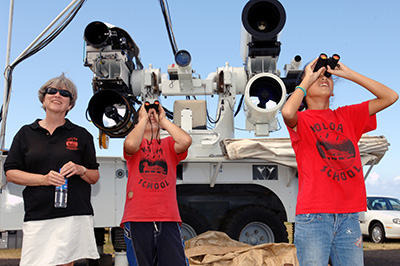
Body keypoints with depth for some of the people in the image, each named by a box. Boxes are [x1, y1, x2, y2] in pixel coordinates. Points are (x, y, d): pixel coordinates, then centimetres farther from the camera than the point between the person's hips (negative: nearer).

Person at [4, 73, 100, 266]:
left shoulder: (81, 135, 12)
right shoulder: (26, 133, 13)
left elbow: (95, 177, 13)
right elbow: (11, 172, 7)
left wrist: (79, 169, -9)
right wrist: (43, 179, -7)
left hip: (74, 215, -1)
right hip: (37, 216, 1)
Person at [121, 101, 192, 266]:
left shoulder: (169, 144, 17)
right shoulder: (136, 143, 13)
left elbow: (186, 141, -6)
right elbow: (130, 144, -13)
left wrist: (163, 118, 4)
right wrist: (144, 118, 2)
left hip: (168, 219, 2)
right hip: (137, 218, -1)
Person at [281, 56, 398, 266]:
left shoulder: (347, 116, 17)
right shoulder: (301, 120, 4)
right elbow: (287, 112, -21)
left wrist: (347, 73, 10)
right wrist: (308, 79, -4)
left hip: (348, 216, 4)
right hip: (313, 216, -4)